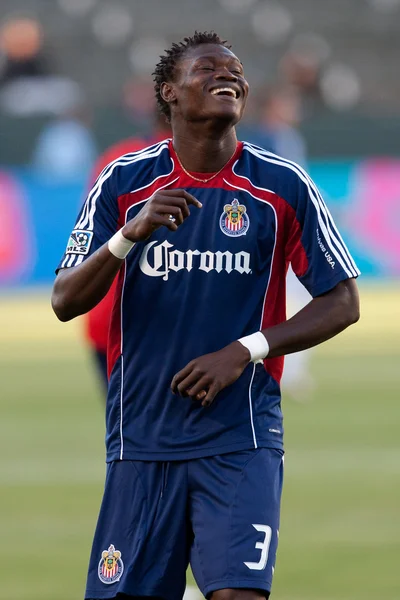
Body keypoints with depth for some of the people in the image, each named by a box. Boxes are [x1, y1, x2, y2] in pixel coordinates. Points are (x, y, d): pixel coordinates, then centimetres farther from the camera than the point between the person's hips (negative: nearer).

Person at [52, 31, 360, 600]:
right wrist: (132, 233, -19)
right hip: (142, 440, 2)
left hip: (241, 439, -1)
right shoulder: (124, 182, 2)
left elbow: (342, 302, 3)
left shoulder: (283, 186, 0)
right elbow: (65, 303, -2)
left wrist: (246, 351, -10)